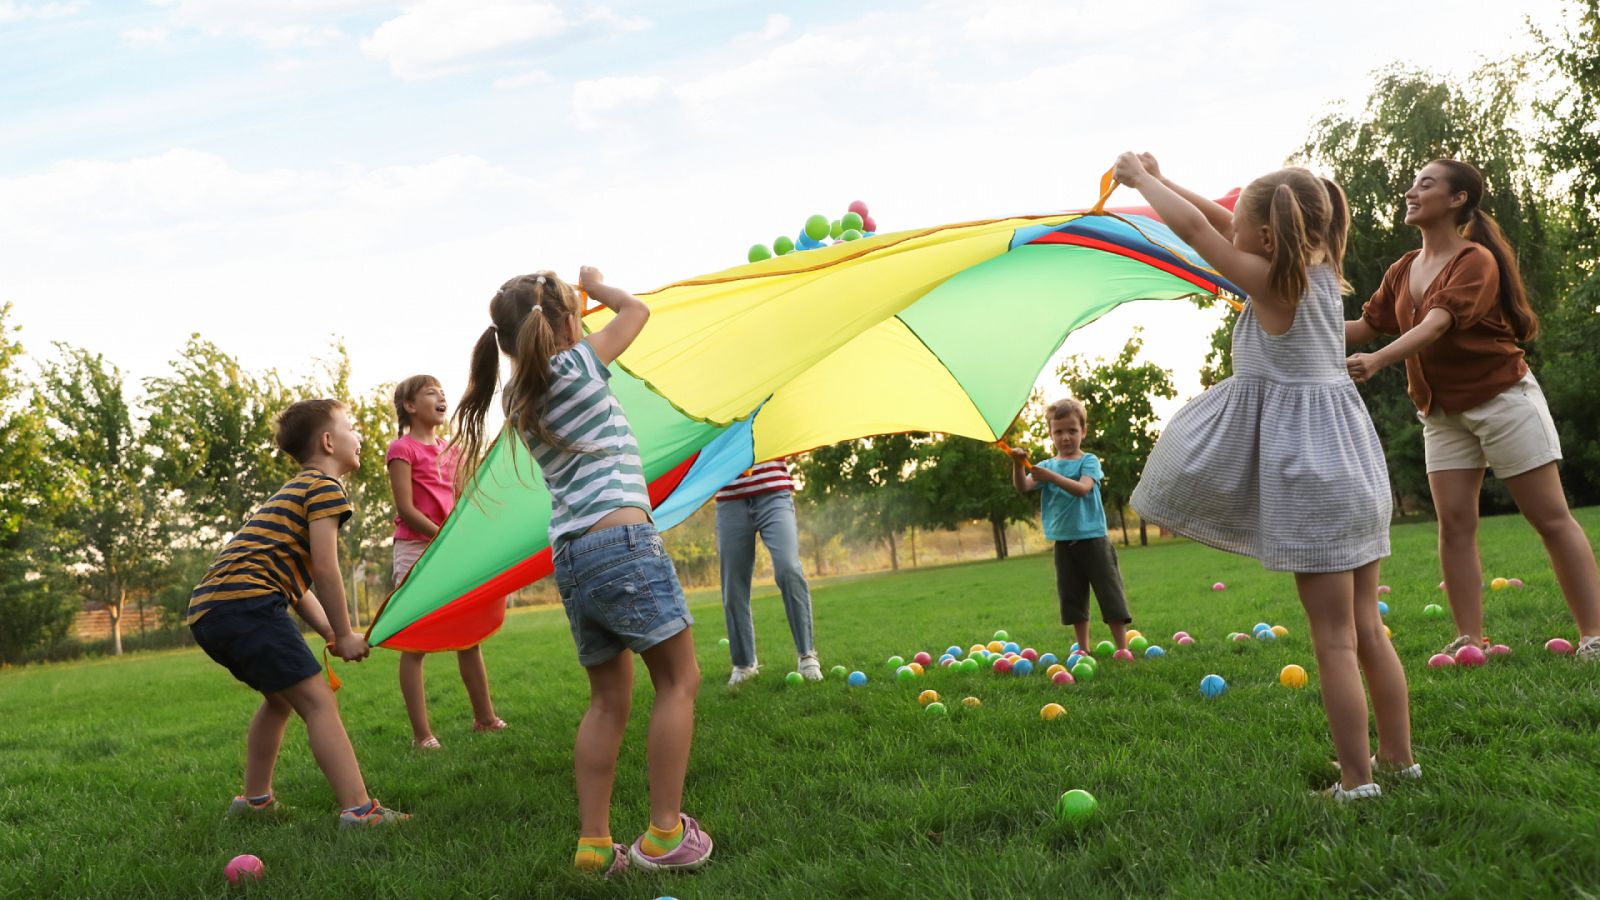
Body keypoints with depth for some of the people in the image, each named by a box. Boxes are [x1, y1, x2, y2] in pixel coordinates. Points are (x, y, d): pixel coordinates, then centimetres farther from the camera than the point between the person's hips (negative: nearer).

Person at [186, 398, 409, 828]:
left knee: (281, 696, 27)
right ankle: (359, 810, -21)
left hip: (206, 609, 10)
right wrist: (344, 636, 0)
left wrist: (331, 634, 18)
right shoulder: (326, 487, 0)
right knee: (317, 700, -13)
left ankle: (255, 799, 35)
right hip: (246, 602, -10)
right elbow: (324, 570, -10)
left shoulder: (293, 491, 30)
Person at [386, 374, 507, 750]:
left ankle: (484, 718, 20)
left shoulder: (449, 450, 15)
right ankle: (421, 733, -1)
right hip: (415, 550, -7)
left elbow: (458, 503, 14)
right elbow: (406, 509, -12)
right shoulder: (403, 449, -5)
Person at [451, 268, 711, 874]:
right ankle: (665, 834, -3)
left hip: (571, 561, 8)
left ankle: (593, 844, 10)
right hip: (623, 541, -8)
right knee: (678, 679, 0)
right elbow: (636, 310, 12)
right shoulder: (577, 365, -2)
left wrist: (570, 297, 38)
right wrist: (594, 283, 30)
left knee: (608, 700, 13)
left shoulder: (521, 401, 16)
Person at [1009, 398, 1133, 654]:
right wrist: (1018, 464, -27)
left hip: (1092, 539, -4)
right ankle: (1084, 650, 19)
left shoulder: (1089, 461, -2)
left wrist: (1051, 476, -33)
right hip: (1064, 543, 4)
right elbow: (1023, 487, -8)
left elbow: (1082, 488, -22)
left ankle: (1123, 649, 2)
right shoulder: (1047, 465, 8)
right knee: (1073, 599, 10)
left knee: (1110, 594, -2)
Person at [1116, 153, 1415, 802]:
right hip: (1353, 462, 8)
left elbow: (1194, 226, -11)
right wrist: (1158, 181, 18)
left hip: (1308, 470, -8)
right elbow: (1220, 222, 17)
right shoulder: (1322, 270, 9)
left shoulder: (1271, 282, -12)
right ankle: (1399, 759, 23)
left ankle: (1357, 781, 4)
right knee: (1366, 630, 15)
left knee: (1334, 640, -2)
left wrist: (1140, 178, 3)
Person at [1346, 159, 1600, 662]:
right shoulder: (1403, 271, 7)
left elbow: (1436, 324, -30)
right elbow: (1366, 326, 7)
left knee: (1550, 517, -3)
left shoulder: (1476, 260, -15)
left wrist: (1377, 361, -45)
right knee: (1454, 522, -2)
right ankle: (1469, 640, 0)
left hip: (1503, 397, -6)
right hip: (1443, 411, 7)